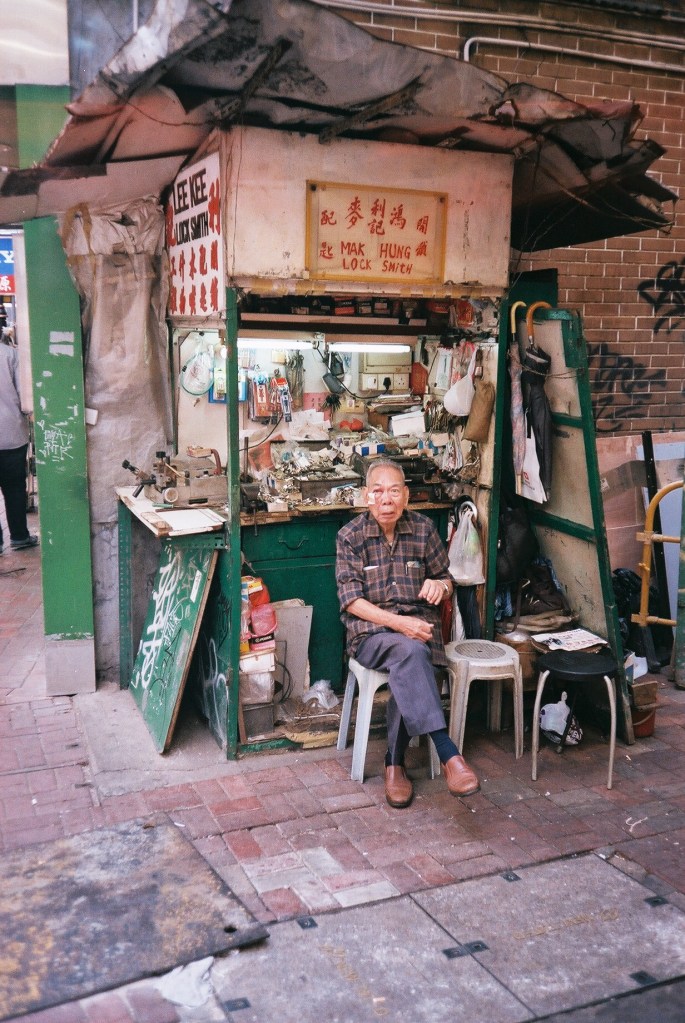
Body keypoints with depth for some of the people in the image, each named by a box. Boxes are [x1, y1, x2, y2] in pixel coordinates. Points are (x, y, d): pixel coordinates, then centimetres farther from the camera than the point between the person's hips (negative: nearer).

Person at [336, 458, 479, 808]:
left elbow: (447, 581, 13)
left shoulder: (423, 528, 5)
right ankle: (448, 755, -38)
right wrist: (397, 623, -20)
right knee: (410, 651, -35)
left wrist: (440, 585, -13)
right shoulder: (350, 535, -2)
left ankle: (395, 763, -14)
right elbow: (351, 600, -7)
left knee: (407, 667, -32)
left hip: (418, 625, 2)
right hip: (370, 631, -2)